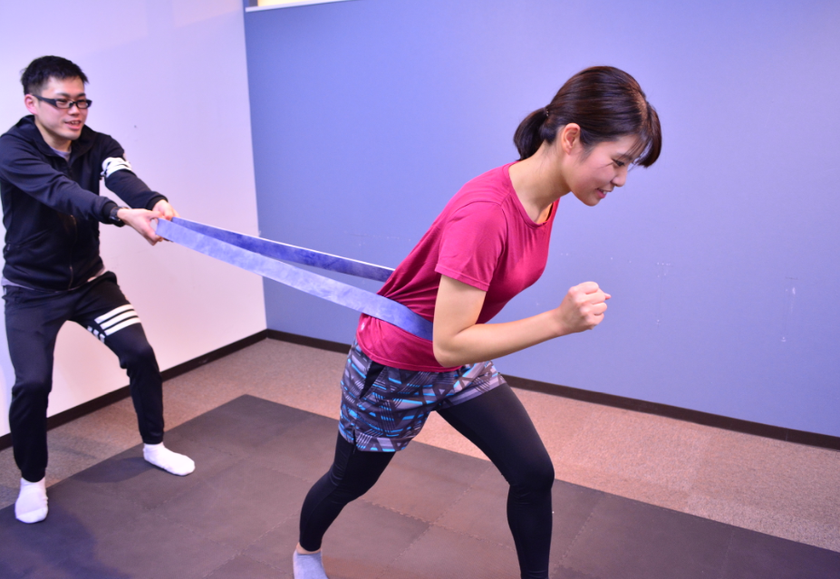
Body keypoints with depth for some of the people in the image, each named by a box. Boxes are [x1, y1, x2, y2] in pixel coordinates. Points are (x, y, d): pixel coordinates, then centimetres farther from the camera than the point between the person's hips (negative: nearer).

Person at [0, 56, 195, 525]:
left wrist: (156, 202, -54)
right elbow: (60, 190, -38)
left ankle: (154, 444, 21)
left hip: (90, 280, 4)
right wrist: (122, 214, -56)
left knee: (140, 353, -4)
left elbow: (123, 177, -30)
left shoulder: (98, 145, -8)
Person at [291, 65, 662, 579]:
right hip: (395, 369, -6)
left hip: (464, 363, 6)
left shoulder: (547, 196, -10)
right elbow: (449, 345, -35)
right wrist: (559, 321, -39)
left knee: (534, 474, 0)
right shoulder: (485, 213, -37)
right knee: (351, 481, 20)